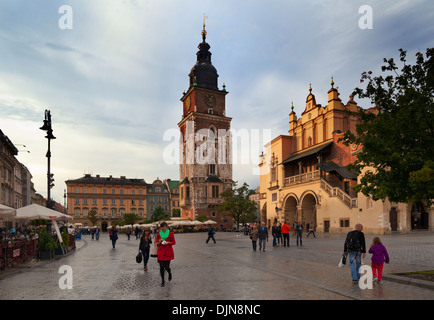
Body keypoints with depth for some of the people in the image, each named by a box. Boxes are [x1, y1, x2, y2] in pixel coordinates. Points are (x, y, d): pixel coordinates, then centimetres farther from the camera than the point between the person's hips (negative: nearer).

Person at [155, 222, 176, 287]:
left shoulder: (170, 233, -1)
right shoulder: (158, 234, 5)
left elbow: (174, 242, 3)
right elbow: (157, 244, 10)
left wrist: (168, 242, -14)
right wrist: (159, 242, -12)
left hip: (168, 252, -2)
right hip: (161, 252, 2)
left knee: (167, 267, -2)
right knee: (161, 267, -2)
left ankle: (170, 273, 34)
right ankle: (163, 281, 14)